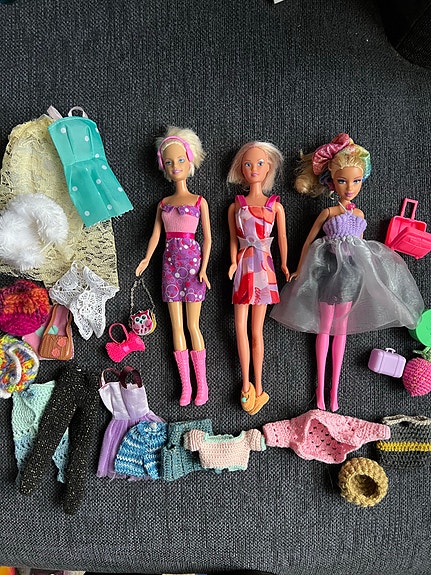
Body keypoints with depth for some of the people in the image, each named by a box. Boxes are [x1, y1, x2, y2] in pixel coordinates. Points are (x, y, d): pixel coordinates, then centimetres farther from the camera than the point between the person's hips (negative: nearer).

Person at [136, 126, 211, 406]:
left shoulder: (199, 201, 3)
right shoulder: (163, 203, 13)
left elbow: (208, 237, 1)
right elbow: (156, 234, 10)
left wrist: (204, 268, -9)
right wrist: (147, 258, -6)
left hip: (192, 260, -4)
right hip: (171, 262, 4)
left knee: (193, 325, -2)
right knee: (177, 325, 4)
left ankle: (202, 384, 10)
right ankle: (186, 385, 13)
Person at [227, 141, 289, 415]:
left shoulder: (275, 205, 3)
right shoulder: (236, 206, 6)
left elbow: (282, 238, 6)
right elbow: (234, 240, 8)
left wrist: (285, 265, 2)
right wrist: (234, 263, -5)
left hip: (263, 267, -1)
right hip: (243, 267, 2)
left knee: (256, 330, 3)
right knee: (240, 327, 0)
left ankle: (257, 386, 16)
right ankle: (246, 384, 15)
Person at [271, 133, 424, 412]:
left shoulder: (359, 214, 8)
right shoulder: (328, 212, -5)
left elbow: (359, 245, 17)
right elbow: (309, 240, -1)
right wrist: (299, 270, -2)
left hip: (351, 271, 4)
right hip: (328, 269, -4)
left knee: (341, 329, 9)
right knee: (325, 328, 4)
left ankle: (334, 388, 19)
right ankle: (321, 387, 15)